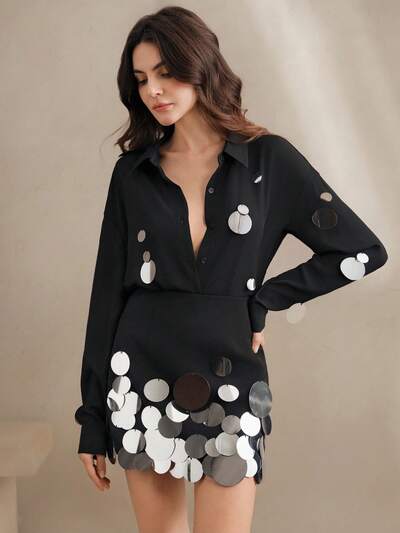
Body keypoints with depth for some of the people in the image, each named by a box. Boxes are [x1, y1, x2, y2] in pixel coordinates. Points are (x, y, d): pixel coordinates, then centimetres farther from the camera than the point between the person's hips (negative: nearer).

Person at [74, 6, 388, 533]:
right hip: (143, 381, 2)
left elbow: (363, 250, 2)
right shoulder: (133, 170, 4)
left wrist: (265, 298, -4)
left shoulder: (268, 159, -1)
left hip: (229, 379, -2)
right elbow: (109, 290, 5)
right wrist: (93, 420, 3)